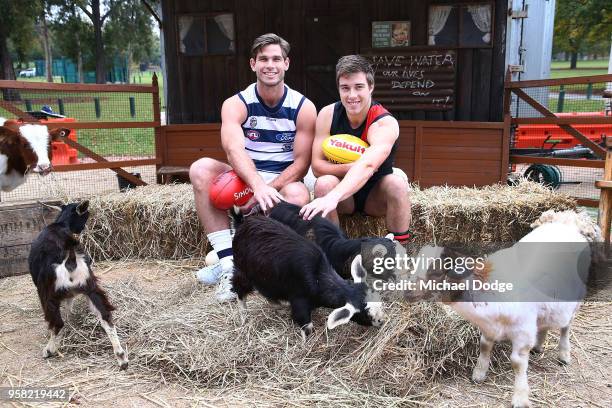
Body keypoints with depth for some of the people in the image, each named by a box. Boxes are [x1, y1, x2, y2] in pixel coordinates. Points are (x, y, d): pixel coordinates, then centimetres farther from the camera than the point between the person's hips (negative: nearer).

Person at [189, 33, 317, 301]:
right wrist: (258, 185, -44)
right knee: (201, 169, -25)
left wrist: (270, 189, -23)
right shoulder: (236, 104, -6)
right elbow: (234, 149, -25)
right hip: (245, 180, 1)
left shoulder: (303, 108, -4)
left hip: (284, 181, -1)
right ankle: (228, 261, -30)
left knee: (299, 195, -36)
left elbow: (301, 162, -7)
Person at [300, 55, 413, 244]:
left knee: (397, 184, -31)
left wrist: (332, 198, -57)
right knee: (324, 183, -29)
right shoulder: (328, 115, -12)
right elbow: (317, 166, -14)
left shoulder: (386, 124, -23)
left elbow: (367, 166, -42)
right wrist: (354, 167, -31)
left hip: (376, 195, -1)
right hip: (344, 196, 2)